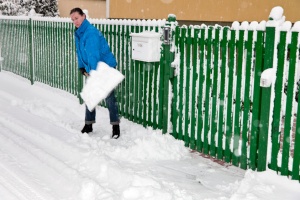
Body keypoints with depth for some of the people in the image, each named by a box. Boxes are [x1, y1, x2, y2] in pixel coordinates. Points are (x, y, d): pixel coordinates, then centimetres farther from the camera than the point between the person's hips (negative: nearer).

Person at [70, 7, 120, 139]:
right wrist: (82, 68, 4)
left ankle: (116, 126, 6)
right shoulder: (78, 33, 4)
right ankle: (88, 124, 23)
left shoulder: (91, 32, -25)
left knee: (109, 98, -4)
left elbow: (94, 55, -33)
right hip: (92, 69, 9)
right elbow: (79, 52, 13)